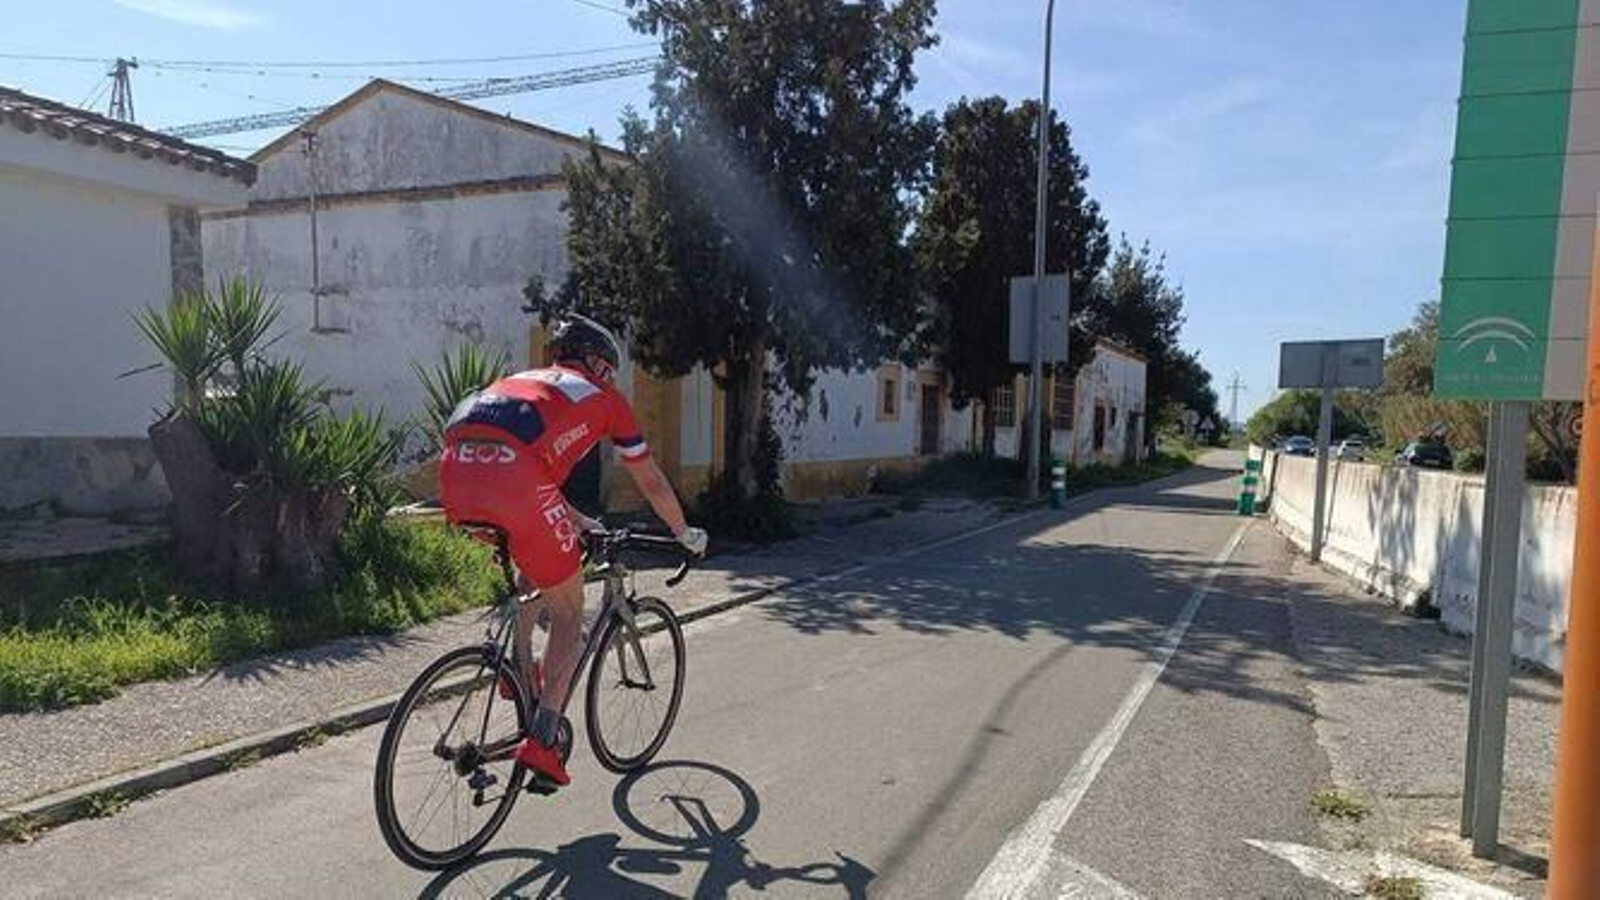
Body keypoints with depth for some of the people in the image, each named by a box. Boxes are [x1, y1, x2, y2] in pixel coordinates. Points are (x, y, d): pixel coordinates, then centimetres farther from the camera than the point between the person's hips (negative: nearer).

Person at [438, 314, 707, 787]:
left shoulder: (525, 379, 38)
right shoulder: (604, 397, 23)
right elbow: (652, 482, 31)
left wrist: (578, 522, 58)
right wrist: (686, 534, 46)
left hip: (455, 468, 6)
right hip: (512, 480, -6)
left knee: (533, 556, 35)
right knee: (569, 613, 11)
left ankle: (520, 669, 30)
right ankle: (542, 741, 6)